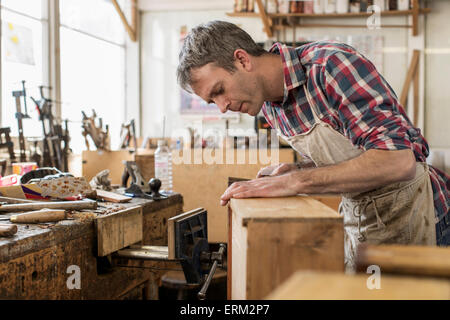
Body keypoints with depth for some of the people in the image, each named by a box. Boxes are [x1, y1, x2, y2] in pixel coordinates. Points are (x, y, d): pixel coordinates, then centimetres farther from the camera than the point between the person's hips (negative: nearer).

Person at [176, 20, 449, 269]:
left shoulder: (330, 64, -24)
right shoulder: (268, 105, 1)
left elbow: (399, 161, -34)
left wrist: (296, 181, -34)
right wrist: (294, 170, -6)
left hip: (410, 211, -7)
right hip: (357, 217, 7)